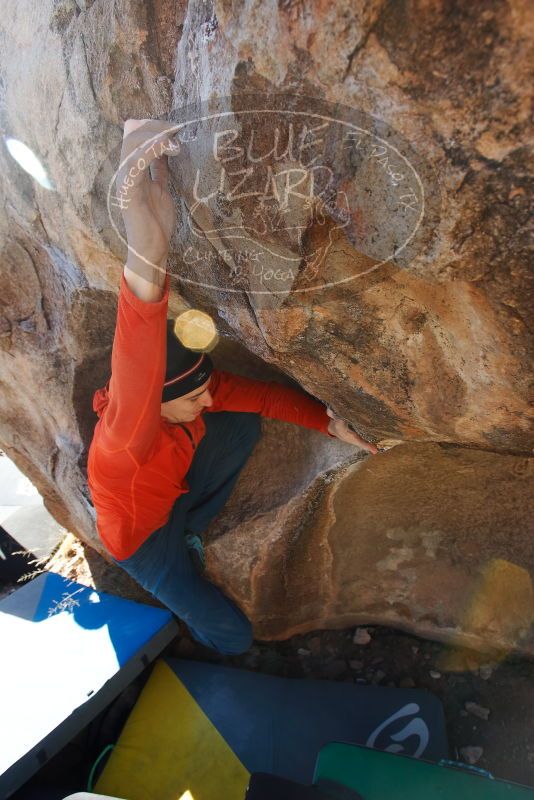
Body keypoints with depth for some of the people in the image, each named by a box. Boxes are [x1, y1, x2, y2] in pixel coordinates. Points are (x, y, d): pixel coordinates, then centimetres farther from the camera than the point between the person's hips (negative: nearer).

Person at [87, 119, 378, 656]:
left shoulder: (198, 391, -23)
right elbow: (135, 375, -69)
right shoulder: (128, 432, -45)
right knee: (233, 638, -7)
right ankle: (176, 568, 26)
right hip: (140, 535, -6)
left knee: (245, 424, -10)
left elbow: (263, 395, -13)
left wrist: (331, 424, -23)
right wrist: (147, 255, -85)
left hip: (175, 494, 6)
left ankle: (190, 532, 9)